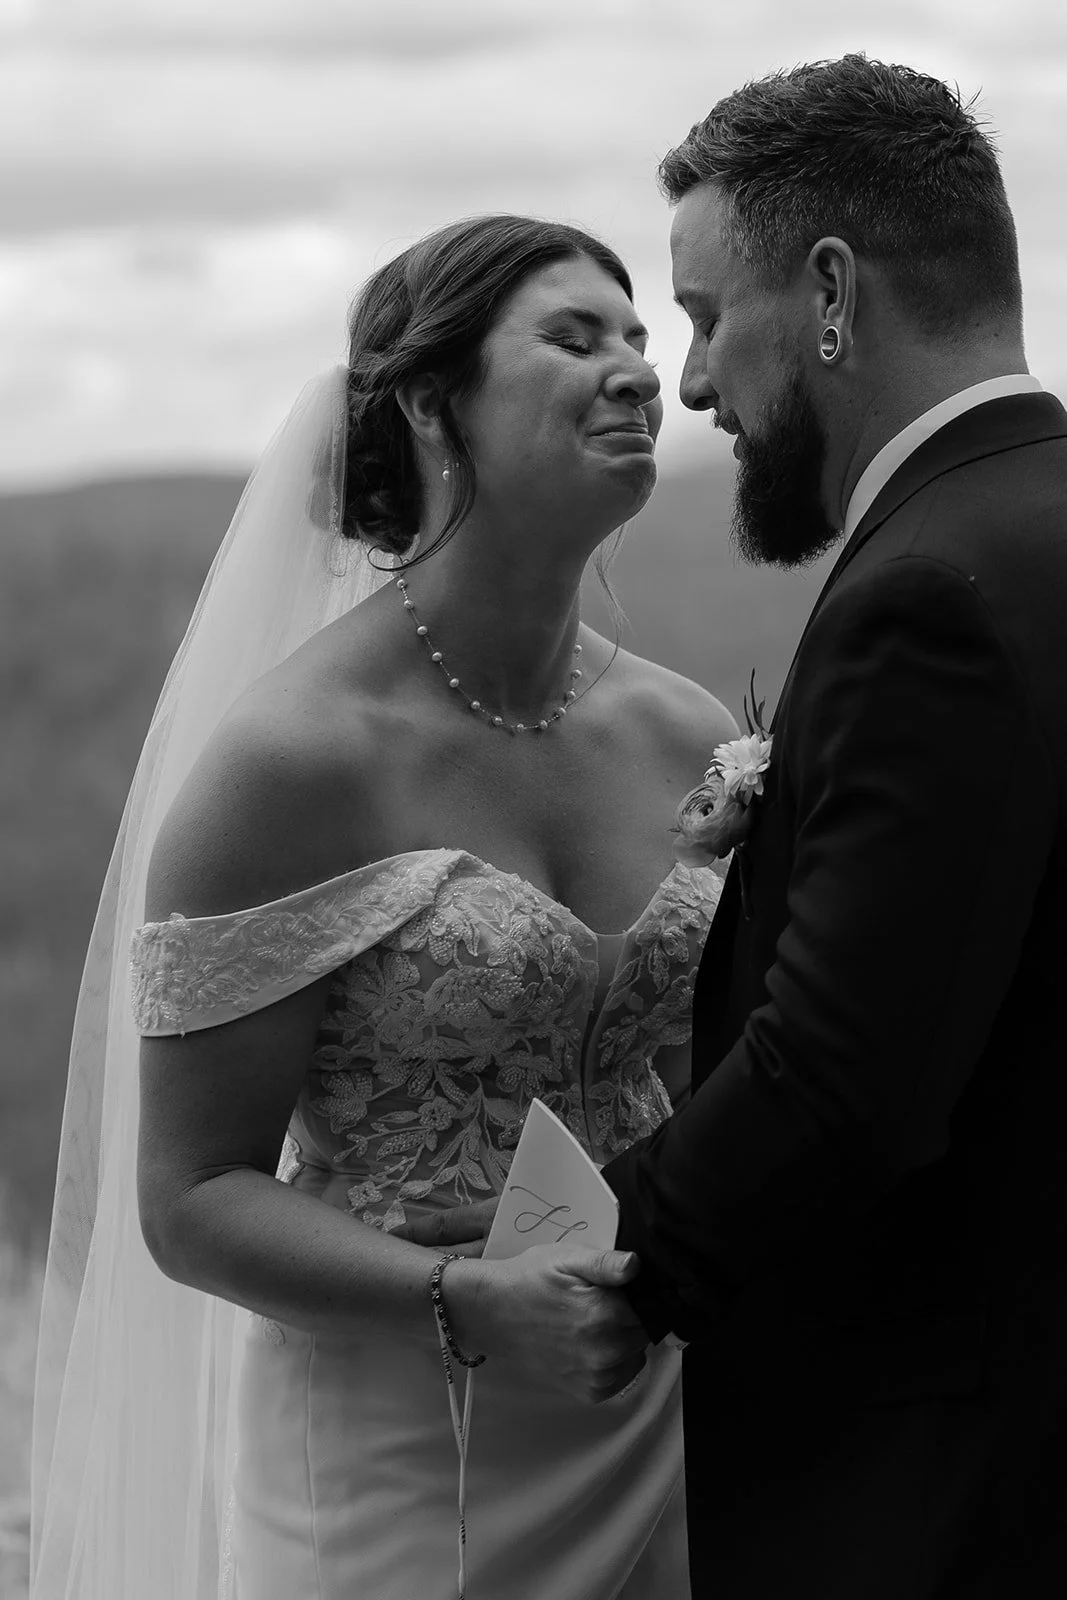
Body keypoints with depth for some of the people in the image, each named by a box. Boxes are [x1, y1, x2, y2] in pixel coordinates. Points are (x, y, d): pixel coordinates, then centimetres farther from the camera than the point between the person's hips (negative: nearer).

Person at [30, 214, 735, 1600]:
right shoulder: (291, 758, -13)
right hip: (393, 1472, -5)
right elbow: (191, 1198, -11)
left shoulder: (690, 741, 2)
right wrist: (468, 1306, -24)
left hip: (658, 1446, 5)